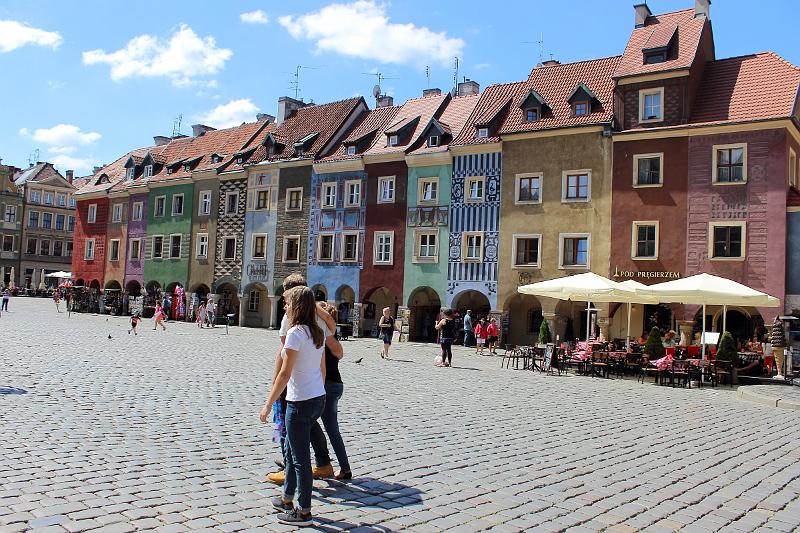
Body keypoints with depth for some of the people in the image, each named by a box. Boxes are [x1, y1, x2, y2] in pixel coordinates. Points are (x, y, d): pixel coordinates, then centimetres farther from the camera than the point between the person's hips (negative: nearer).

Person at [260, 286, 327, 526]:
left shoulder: (295, 333, -17)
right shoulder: (318, 333, 7)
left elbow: (285, 374, -17)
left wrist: (268, 405, -11)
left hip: (300, 402, -9)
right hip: (318, 399, 9)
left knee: (300, 458, 3)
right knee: (291, 450, 23)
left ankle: (304, 512, 14)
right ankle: (287, 499, 36)